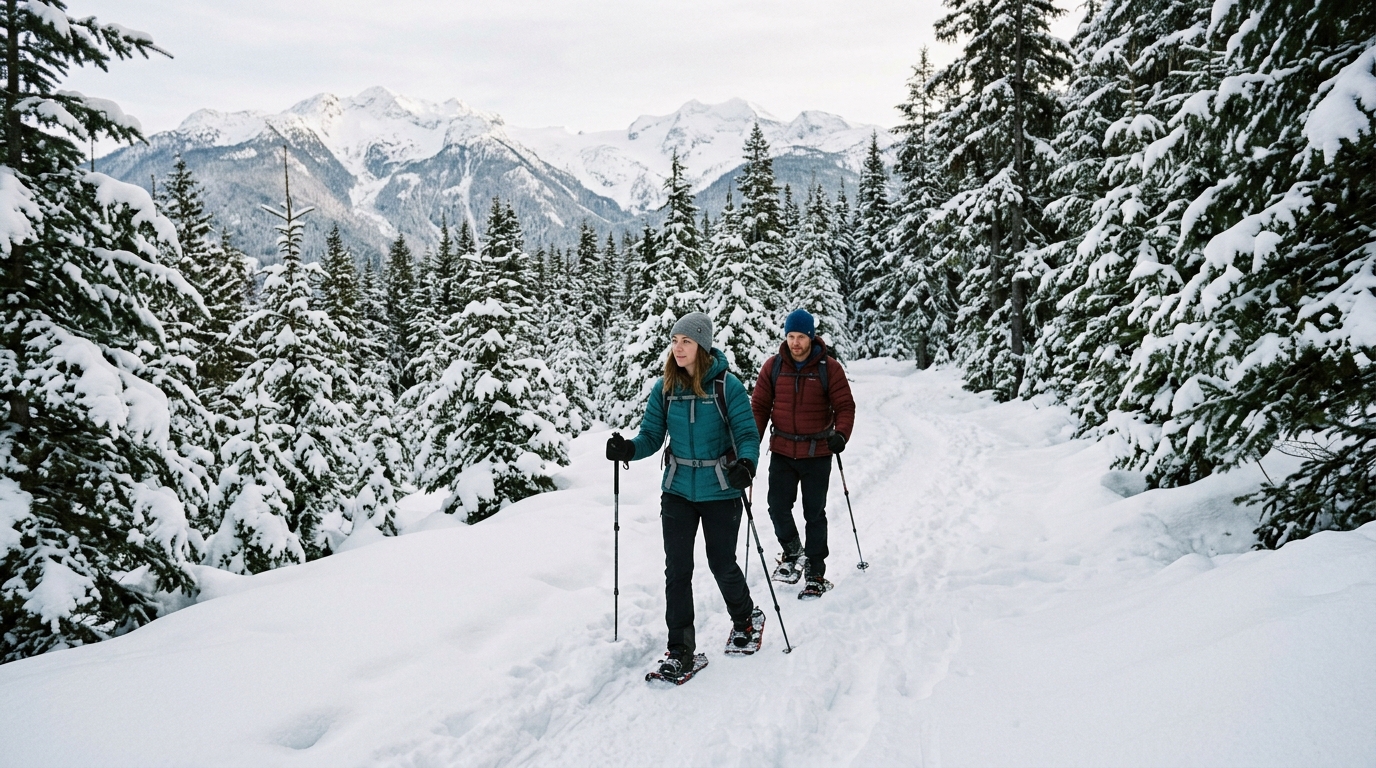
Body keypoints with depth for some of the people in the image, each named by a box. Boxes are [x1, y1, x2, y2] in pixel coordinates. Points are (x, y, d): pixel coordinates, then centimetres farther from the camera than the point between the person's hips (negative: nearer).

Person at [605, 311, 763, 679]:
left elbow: (747, 434, -10)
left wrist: (746, 463, -30)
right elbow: (651, 436, 2)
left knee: (722, 564, 10)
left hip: (720, 492, -3)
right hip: (677, 491, 3)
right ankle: (680, 647, 13)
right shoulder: (664, 388, 0)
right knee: (677, 569, 2)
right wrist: (629, 449, -19)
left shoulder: (727, 385, -10)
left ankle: (745, 618, 39)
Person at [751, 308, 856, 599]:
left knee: (815, 514, 6)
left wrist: (840, 434, -21)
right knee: (778, 507, -1)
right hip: (782, 452, 2)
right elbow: (759, 405, 4)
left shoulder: (829, 368, -6)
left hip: (817, 453, -2)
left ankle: (816, 574, 16)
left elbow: (845, 406, -4)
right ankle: (792, 552, 27)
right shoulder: (773, 366, 0)